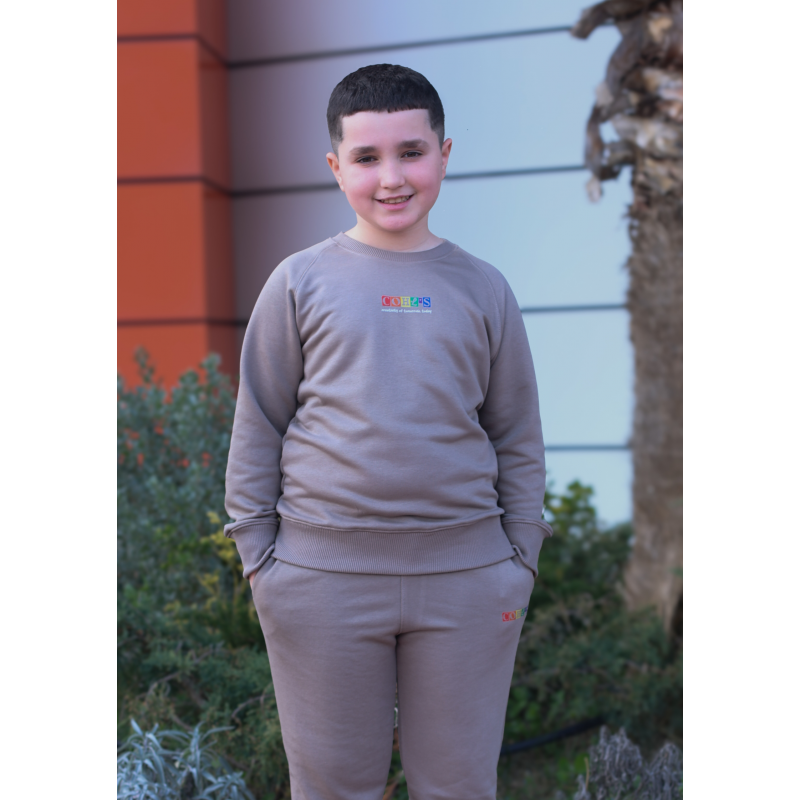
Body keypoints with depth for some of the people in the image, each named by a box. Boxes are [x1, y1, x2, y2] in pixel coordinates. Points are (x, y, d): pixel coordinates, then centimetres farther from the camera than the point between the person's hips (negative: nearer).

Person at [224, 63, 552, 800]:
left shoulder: (482, 289, 5)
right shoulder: (301, 282, 1)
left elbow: (519, 438, 8)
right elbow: (257, 429, 4)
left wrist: (521, 560, 5)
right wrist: (258, 556, 1)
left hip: (467, 579, 1)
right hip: (323, 578, -1)